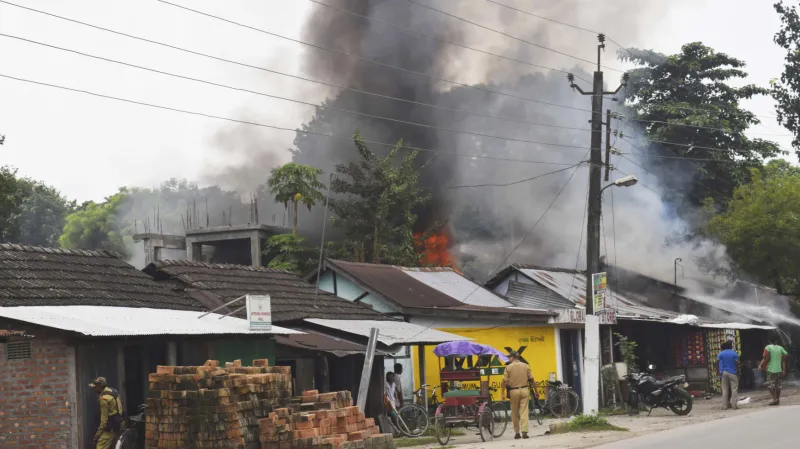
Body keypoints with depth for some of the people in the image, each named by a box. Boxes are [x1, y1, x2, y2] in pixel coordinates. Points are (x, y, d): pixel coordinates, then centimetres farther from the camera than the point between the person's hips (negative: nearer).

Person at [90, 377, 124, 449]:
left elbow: (104, 418, -18)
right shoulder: (113, 392, 11)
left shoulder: (104, 398, -17)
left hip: (110, 428, -10)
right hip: (117, 426, 10)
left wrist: (98, 434, -15)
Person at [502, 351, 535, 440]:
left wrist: (503, 393, -2)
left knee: (515, 412, 10)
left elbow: (504, 381, -7)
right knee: (524, 411, 0)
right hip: (524, 390, 1)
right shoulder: (525, 366, 4)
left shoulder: (508, 367, -2)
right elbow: (532, 379, 5)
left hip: (514, 391, -1)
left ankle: (517, 432, 14)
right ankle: (524, 431, -11)